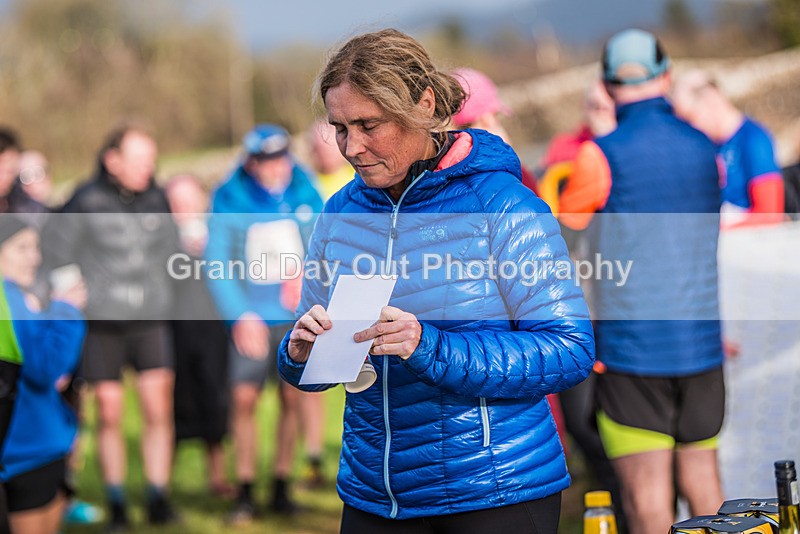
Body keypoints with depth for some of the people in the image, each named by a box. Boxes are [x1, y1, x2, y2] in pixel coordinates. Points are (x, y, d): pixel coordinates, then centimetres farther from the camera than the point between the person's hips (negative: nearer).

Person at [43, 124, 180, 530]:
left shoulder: (156, 199, 4)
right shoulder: (87, 202, -8)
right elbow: (55, 253, -2)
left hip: (150, 321, 3)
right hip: (102, 324, -3)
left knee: (158, 409, -3)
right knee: (109, 413, 1)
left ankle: (158, 498, 6)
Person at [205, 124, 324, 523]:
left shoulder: (304, 191, 0)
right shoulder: (229, 199, -7)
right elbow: (216, 262, -7)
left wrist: (307, 277, -8)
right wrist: (240, 316, -15)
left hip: (297, 314, 2)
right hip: (251, 317, -2)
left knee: (292, 398, 4)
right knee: (244, 398, -6)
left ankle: (281, 487, 17)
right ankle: (245, 492, 5)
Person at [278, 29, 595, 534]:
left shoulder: (504, 206, -10)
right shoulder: (339, 215, 4)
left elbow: (571, 350, -17)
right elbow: (312, 372, 10)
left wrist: (431, 349, -26)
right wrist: (302, 353, -14)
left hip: (495, 493, -4)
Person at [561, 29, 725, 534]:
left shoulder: (600, 155, -10)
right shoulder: (706, 149, 5)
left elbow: (569, 221, 4)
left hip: (631, 342, -5)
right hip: (701, 340, 5)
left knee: (646, 492, -2)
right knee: (702, 475, 14)